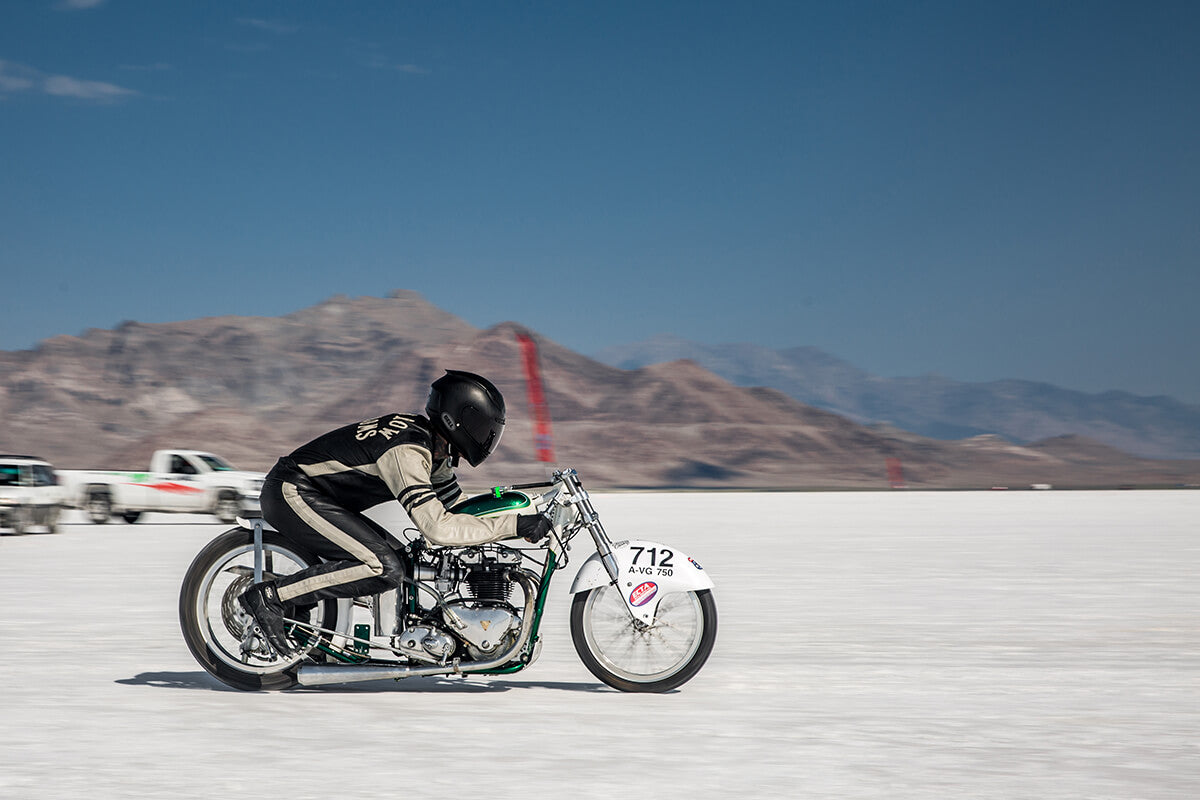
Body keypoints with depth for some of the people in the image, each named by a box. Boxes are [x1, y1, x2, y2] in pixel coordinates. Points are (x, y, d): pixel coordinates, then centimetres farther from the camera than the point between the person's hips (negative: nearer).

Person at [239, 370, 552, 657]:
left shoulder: (431, 443, 8)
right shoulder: (407, 451, -23)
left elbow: (451, 500, 21)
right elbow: (436, 526, -31)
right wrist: (514, 525, -29)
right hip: (292, 493, -11)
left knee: (384, 546, 20)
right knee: (384, 569, -19)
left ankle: (295, 609, 14)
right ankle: (270, 596, -15)